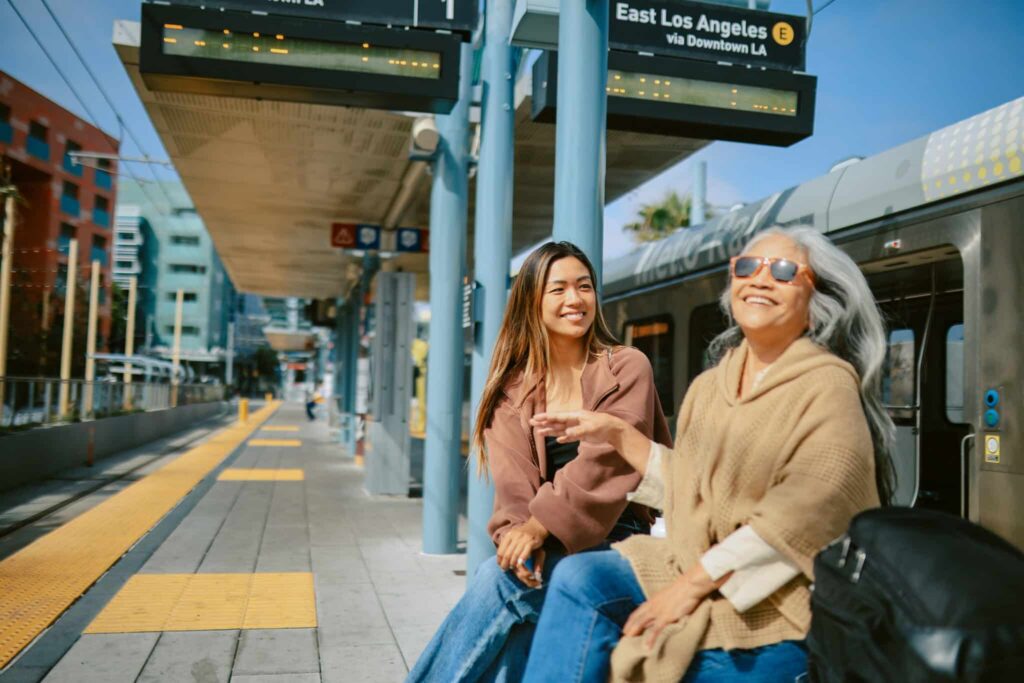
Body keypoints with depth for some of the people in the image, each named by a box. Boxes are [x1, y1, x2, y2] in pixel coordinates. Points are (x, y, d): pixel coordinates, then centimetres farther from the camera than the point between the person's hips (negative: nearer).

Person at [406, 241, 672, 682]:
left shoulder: (627, 369, -2)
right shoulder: (513, 388, 7)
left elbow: (608, 461, -14)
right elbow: (514, 482, -4)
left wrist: (540, 526, -22)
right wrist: (520, 534, -23)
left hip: (612, 539, -3)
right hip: (543, 543, 3)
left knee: (498, 578, -25)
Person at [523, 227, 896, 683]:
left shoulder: (827, 386, -11)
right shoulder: (709, 387, 11)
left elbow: (799, 520, -21)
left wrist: (694, 584, -22)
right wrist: (617, 435, 10)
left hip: (784, 607, -7)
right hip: (698, 575, 7)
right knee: (580, 578, -14)